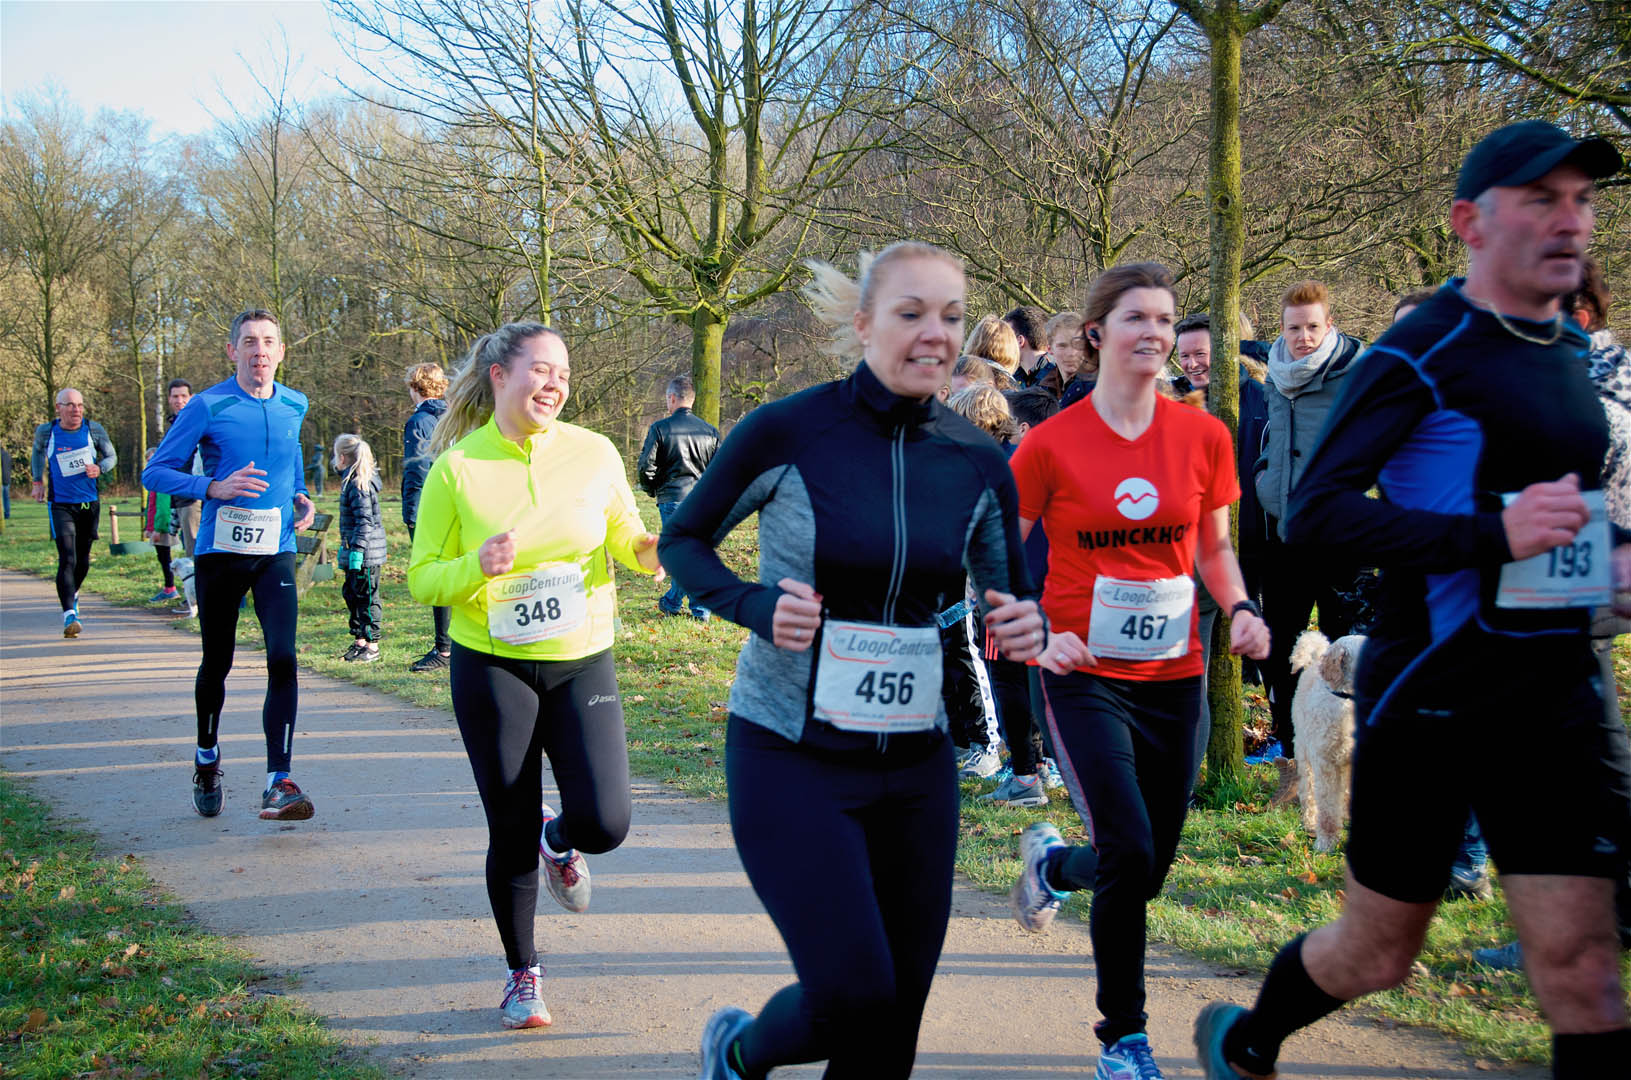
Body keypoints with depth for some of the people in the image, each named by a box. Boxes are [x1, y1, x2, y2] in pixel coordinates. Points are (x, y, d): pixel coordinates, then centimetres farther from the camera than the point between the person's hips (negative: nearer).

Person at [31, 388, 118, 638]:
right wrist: (38, 481, 18)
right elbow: (38, 451, 19)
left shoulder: (94, 430, -3)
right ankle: (69, 614, -20)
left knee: (83, 560, 14)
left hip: (90, 504, 2)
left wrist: (99, 469, -13)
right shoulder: (46, 432, -3)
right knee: (67, 559, -15)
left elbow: (112, 457, 8)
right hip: (61, 504, -2)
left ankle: (73, 593, 44)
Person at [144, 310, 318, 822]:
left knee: (283, 657, -14)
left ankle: (278, 784, -15)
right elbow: (156, 472, -5)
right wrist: (214, 487, -21)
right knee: (217, 663, 11)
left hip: (276, 553, 2)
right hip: (219, 552, -2)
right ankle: (207, 759, 37)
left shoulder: (294, 407, 6)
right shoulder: (207, 407, -7)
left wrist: (300, 497, 6)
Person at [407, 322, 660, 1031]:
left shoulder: (594, 453, -3)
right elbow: (421, 579, -3)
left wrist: (654, 550, -12)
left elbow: (625, 540, 12)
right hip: (492, 668, -1)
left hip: (583, 662, 1)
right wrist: (477, 567, -23)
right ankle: (522, 976, 27)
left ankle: (559, 841, 29)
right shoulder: (456, 469, -7)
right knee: (511, 834, 4)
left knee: (604, 824, -10)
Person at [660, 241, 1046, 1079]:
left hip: (915, 765, 5)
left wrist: (1024, 626, -12)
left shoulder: (978, 463, 0)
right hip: (792, 757, -4)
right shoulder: (788, 432, -12)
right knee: (855, 993, -12)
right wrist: (755, 605, -18)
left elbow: (1007, 595, 11)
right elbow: (683, 541, 1)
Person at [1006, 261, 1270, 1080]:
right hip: (1086, 676, -4)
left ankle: (1050, 859, 45)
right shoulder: (1051, 444, -8)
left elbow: (1214, 550, 13)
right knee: (1130, 855, -15)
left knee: (1150, 869, 10)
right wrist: (1037, 635, -17)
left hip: (1173, 677, 4)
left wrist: (1240, 609, -6)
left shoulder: (1204, 436, 1)